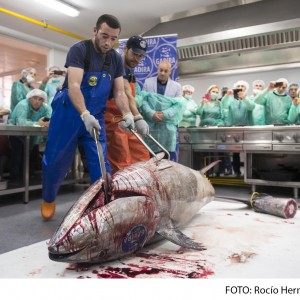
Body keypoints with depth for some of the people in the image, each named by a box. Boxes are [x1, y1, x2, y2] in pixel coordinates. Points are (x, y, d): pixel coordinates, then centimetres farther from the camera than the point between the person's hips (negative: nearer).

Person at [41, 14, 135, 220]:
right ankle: (48, 199, 28)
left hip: (96, 115, 4)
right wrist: (85, 115, -40)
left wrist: (127, 114, -20)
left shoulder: (116, 59, 1)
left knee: (101, 162, -2)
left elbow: (119, 92, -2)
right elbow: (74, 85, -26)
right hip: (69, 111, -4)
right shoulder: (79, 50, -14)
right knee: (56, 159, 5)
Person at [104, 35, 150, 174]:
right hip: (113, 119, -9)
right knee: (121, 162, -10)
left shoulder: (130, 71, 18)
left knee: (142, 157, 6)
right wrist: (138, 118, -38)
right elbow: (125, 94, -26)